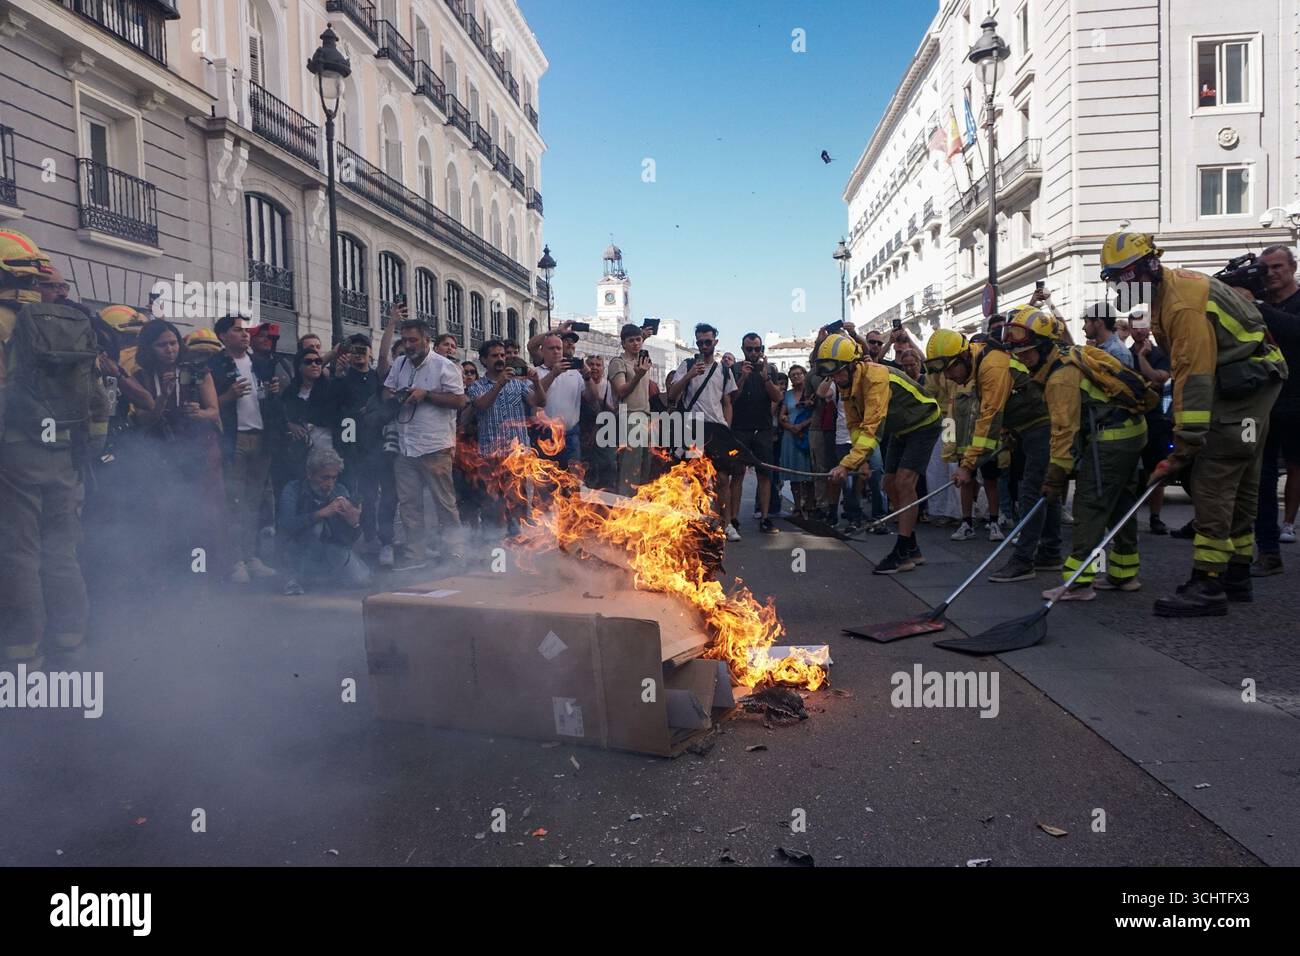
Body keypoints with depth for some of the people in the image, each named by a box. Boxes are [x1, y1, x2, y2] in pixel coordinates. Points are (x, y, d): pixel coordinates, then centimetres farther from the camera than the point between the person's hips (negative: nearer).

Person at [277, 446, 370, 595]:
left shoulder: (340, 492, -6)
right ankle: (297, 577, -15)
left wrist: (354, 523, -31)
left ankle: (313, 576, 17)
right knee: (315, 525, -30)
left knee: (361, 579, -12)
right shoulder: (293, 490, -15)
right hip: (296, 555, -5)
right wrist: (320, 513, -43)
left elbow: (349, 540, -9)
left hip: (329, 548, 5)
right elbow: (285, 525, -34)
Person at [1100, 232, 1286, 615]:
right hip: (1240, 384, 11)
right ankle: (1236, 574, 25)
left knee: (1212, 483, -13)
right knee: (1238, 483, 15)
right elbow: (1188, 367, 16)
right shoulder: (1165, 291, 9)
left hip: (1246, 380, -11)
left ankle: (1208, 586, -12)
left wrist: (1184, 448, -25)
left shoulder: (1183, 305, -24)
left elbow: (1194, 377, -27)